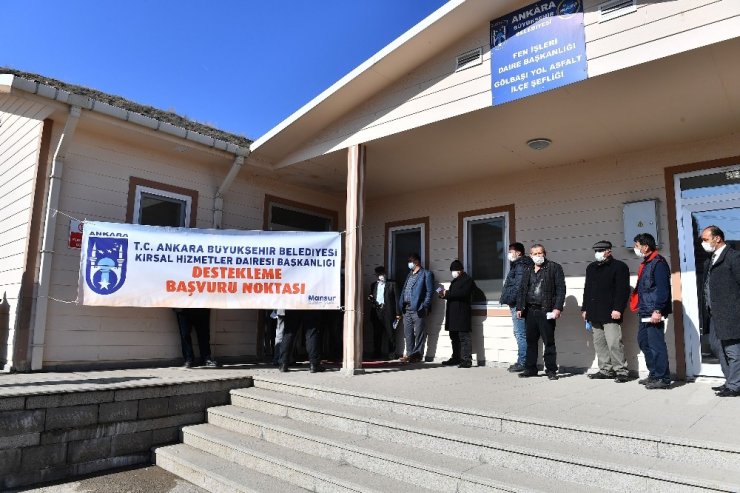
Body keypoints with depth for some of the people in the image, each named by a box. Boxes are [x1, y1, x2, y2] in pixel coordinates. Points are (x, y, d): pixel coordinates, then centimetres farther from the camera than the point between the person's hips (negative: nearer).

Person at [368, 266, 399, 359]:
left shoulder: (391, 284, 4)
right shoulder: (373, 285, 16)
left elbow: (396, 298, -1)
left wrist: (397, 313, -8)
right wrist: (370, 299, -2)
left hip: (388, 312, -4)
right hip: (376, 312, 4)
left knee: (390, 333, -2)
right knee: (377, 334, 7)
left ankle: (392, 353, 7)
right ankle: (377, 353, 16)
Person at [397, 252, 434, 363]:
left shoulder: (426, 274, 1)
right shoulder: (409, 275, 23)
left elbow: (429, 292, -6)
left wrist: (425, 307, -15)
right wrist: (400, 308, 13)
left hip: (417, 308, -7)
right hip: (406, 308, 7)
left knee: (419, 333, -3)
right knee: (408, 333, 8)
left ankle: (417, 354, 2)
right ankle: (410, 354, 14)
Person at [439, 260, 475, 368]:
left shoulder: (467, 279, -6)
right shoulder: (455, 281, 23)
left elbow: (463, 293, -19)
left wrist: (447, 293, -16)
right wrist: (445, 294, 2)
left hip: (462, 314, -9)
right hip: (453, 314, 9)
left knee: (464, 337, -8)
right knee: (454, 338, 11)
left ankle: (467, 360, -7)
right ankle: (456, 358, 18)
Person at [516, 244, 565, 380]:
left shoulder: (554, 268, 2)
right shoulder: (528, 271, 18)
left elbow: (561, 289, -4)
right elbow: (522, 290, 18)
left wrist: (557, 308, -13)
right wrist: (519, 308, 10)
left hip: (546, 311, -5)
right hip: (530, 311, 5)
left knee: (549, 341, -1)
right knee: (531, 341, 10)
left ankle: (551, 370, 8)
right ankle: (530, 368, 18)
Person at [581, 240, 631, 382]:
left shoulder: (619, 266, -1)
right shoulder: (591, 268, 20)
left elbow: (623, 290, -9)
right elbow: (587, 289, 24)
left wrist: (618, 309, -17)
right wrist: (585, 309, 18)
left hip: (610, 313, -7)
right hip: (594, 314, 7)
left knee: (614, 344, -10)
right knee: (599, 343, 9)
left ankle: (621, 370, 1)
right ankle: (605, 369, 17)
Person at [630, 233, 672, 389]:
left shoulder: (658, 263, -12)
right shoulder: (646, 263, 18)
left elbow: (662, 289, -18)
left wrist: (658, 310, -22)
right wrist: (639, 306, 18)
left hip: (654, 313, -10)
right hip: (645, 312, 10)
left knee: (656, 345, -5)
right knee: (643, 341, 14)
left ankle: (663, 378, 3)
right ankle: (654, 374, 24)